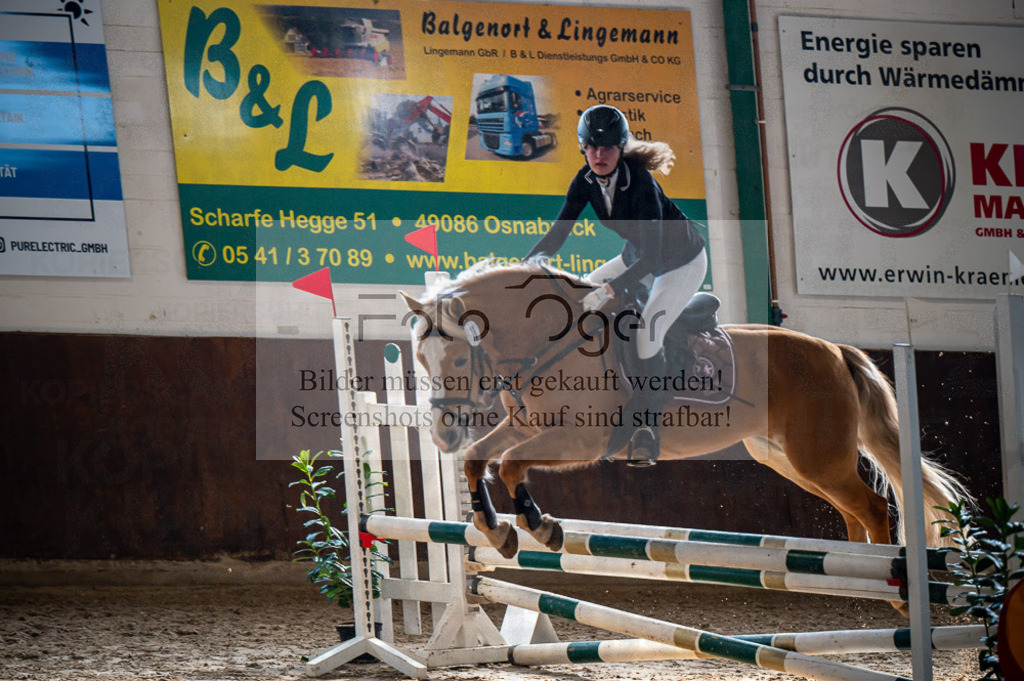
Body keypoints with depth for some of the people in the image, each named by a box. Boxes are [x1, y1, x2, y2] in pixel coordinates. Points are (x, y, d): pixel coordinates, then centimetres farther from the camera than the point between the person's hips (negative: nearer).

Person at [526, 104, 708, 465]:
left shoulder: (640, 183, -34)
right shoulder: (586, 181, -14)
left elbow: (652, 256, -39)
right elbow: (559, 230, -12)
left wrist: (610, 289, -51)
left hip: (682, 262, -8)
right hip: (637, 255, 8)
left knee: (647, 333, -26)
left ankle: (646, 431, -20)